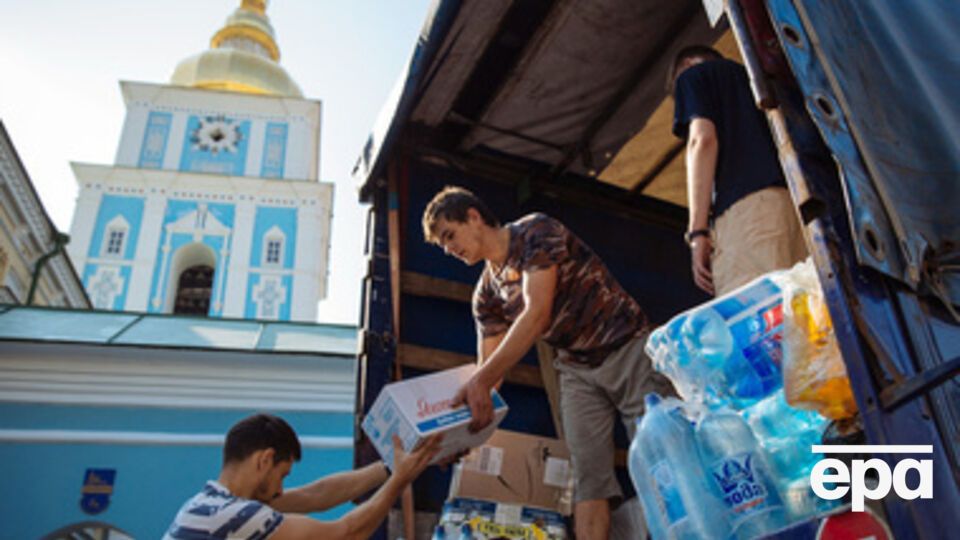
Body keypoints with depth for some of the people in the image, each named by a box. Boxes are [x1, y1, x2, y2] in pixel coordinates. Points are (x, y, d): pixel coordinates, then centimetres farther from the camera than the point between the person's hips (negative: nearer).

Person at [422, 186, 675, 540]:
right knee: (589, 479, -5)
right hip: (577, 369, 6)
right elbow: (490, 363, 4)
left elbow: (537, 312, -28)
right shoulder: (487, 292, 5)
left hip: (626, 348, -5)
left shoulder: (537, 232, -15)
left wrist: (480, 381, -36)